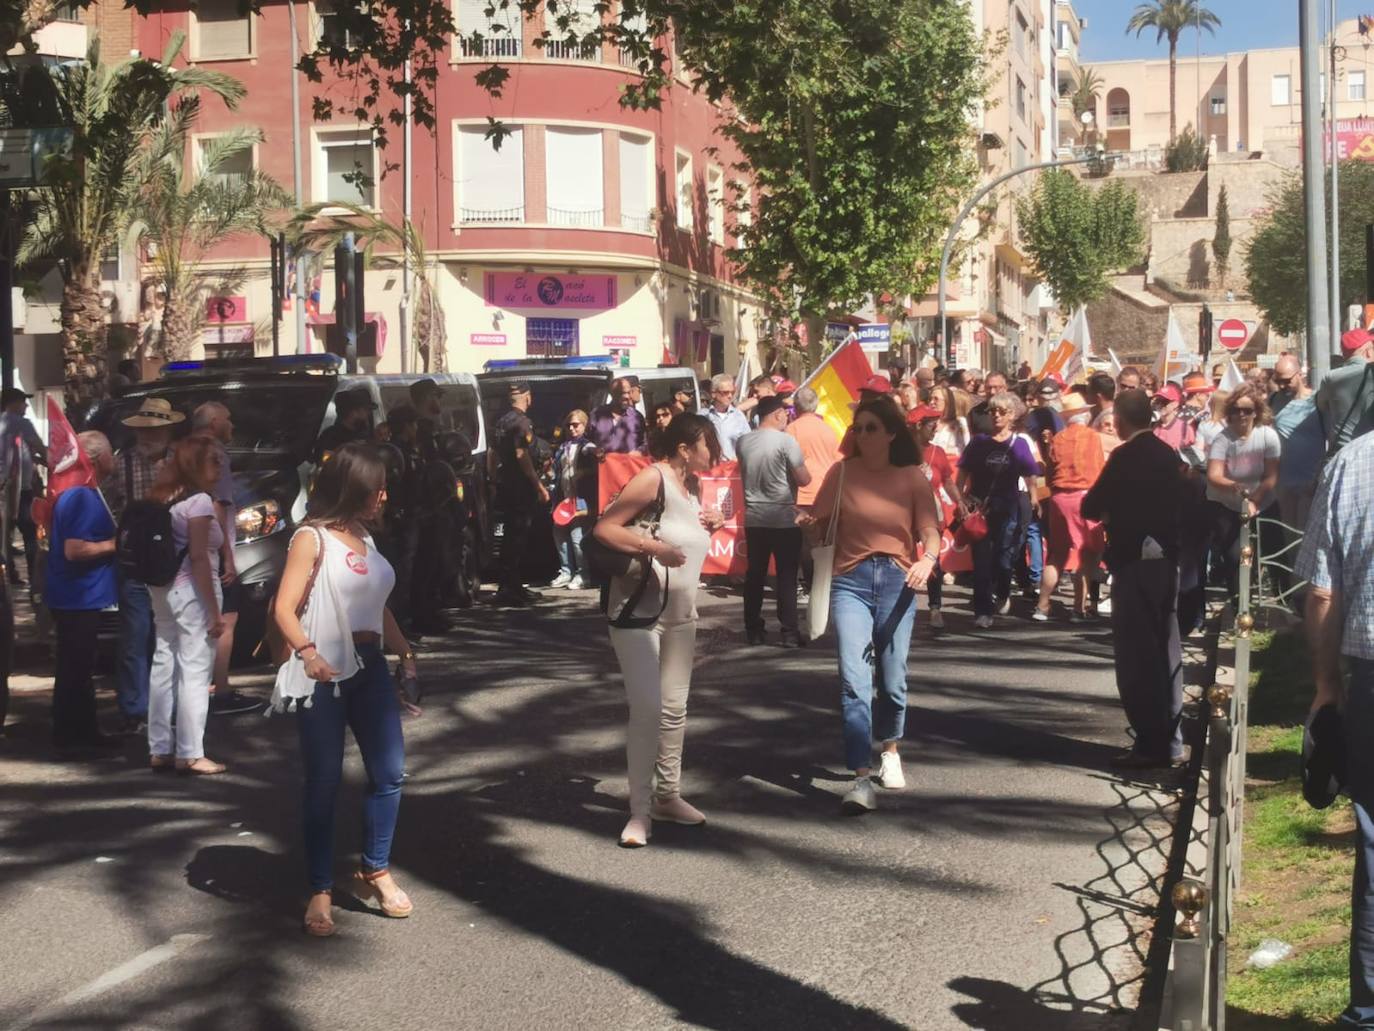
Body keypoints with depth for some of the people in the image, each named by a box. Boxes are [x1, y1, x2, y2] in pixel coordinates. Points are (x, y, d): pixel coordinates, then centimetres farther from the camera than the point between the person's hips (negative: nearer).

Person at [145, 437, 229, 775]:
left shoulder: (165, 499, 14)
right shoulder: (199, 500, -12)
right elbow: (199, 558, -17)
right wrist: (214, 610, -16)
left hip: (163, 589, 9)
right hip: (191, 590, -9)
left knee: (164, 666, 11)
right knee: (195, 671, -4)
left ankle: (160, 749, 16)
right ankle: (189, 753, -2)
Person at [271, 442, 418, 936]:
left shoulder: (365, 538, 14)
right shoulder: (312, 538, -7)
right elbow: (284, 608, -15)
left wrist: (406, 655, 13)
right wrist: (307, 652, -31)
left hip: (370, 667, 7)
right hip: (325, 672, -6)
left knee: (390, 772, 6)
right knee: (324, 783, 0)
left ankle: (375, 871, 22)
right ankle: (320, 892, 8)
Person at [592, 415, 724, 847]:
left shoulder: (689, 488, 11)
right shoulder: (653, 478, -15)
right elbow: (604, 528, -20)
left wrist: (712, 522, 5)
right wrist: (654, 547, -29)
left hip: (681, 613, 8)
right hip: (638, 611, -8)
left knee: (675, 708, 12)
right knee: (647, 709, -12)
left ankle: (668, 795, 24)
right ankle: (640, 811, -5)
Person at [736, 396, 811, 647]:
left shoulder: (743, 442, 3)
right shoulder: (786, 441, -13)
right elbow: (804, 480, -11)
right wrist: (802, 470, 9)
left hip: (754, 518, 5)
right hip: (784, 518, -5)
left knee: (755, 574, 10)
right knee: (787, 576, 1)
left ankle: (754, 630, 13)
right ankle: (788, 632, 0)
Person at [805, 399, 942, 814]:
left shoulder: (912, 477, 3)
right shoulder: (842, 473, 3)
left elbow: (930, 531, -3)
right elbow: (820, 525, 6)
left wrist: (928, 560, -23)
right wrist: (810, 525, -17)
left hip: (897, 581, 1)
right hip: (850, 581, -1)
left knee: (892, 678, 10)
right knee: (854, 679, -13)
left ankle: (890, 751, 38)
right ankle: (862, 778, -15)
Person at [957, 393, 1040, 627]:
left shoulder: (1018, 444, 3)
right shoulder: (979, 442, 4)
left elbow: (1030, 477, 5)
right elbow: (963, 473, 6)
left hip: (1008, 509, 0)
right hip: (979, 508, 1)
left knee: (1004, 559, 0)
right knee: (981, 559, -4)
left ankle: (1002, 594, 32)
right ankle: (983, 610, 0)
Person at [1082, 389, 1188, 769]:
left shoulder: (1125, 457, -13)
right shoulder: (1169, 454, 9)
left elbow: (1091, 507, -11)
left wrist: (1105, 509, 8)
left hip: (1134, 560, -8)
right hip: (1166, 559, 8)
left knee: (1136, 653, -3)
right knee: (1166, 652, 13)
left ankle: (1150, 743, -3)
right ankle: (1171, 742, 18)